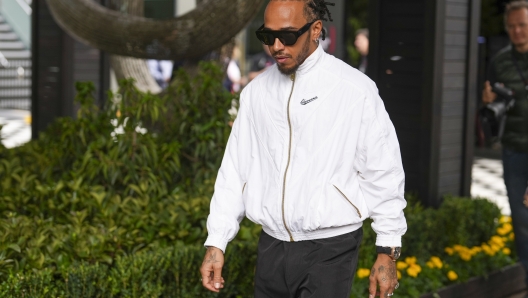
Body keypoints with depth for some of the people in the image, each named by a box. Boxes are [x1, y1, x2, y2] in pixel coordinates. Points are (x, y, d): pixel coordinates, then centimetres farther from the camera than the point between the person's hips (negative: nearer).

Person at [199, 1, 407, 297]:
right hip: (272, 248, 5)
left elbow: (384, 175, -4)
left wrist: (387, 252, -4)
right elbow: (235, 170, 8)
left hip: (330, 250, -4)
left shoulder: (355, 90, -7)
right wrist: (216, 242, 4)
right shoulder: (256, 92, 6)